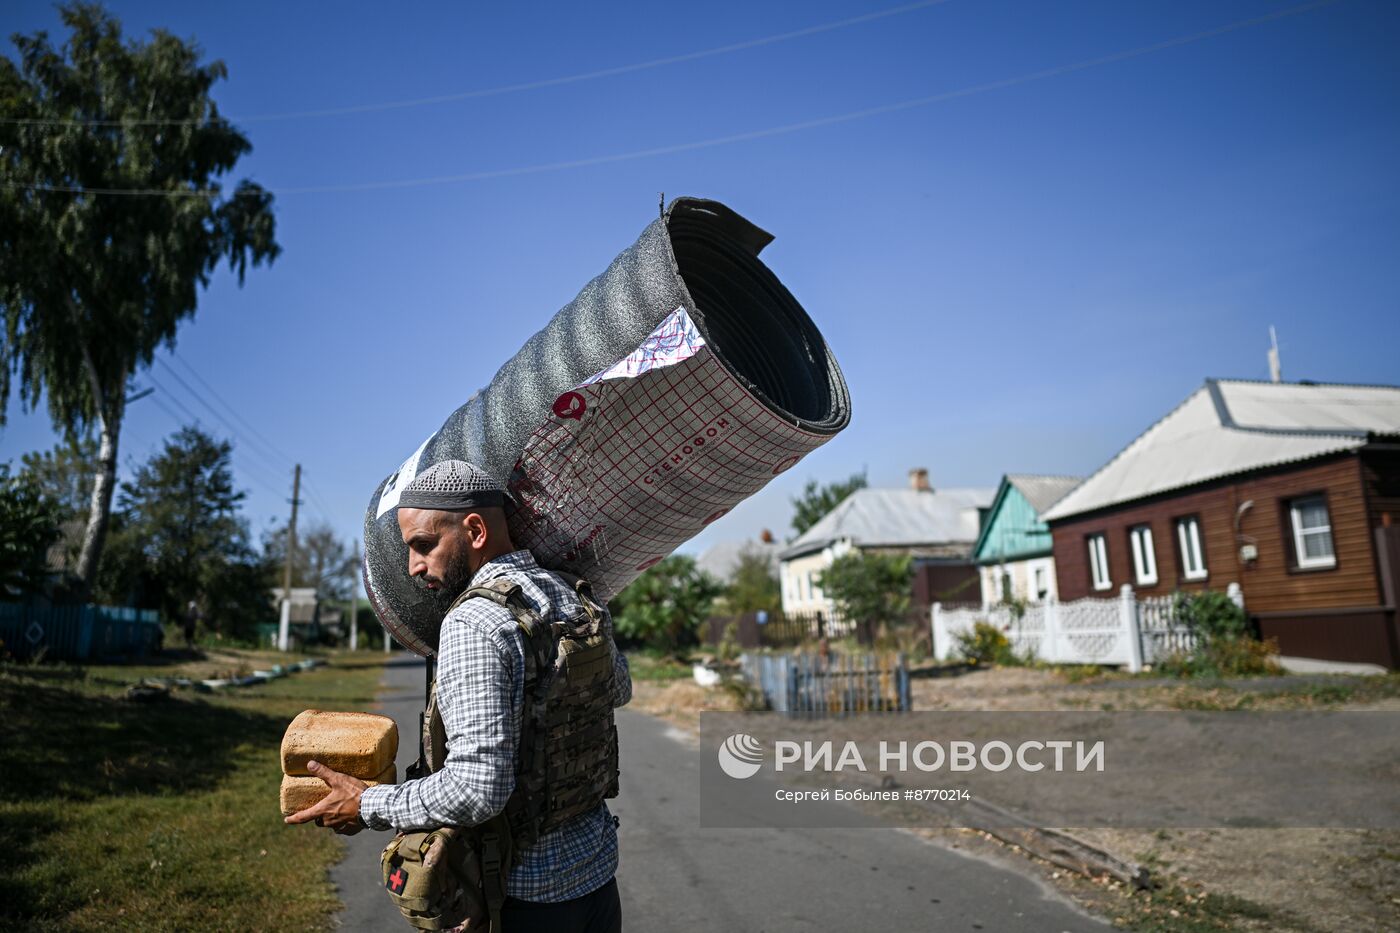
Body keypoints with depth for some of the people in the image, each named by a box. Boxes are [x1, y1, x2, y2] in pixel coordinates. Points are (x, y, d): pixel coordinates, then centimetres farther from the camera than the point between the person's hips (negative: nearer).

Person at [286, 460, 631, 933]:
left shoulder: (470, 623, -23)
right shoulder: (577, 600, 0)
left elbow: (477, 788, -28)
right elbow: (620, 690, 18)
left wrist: (368, 805, -14)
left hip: (525, 892, -7)